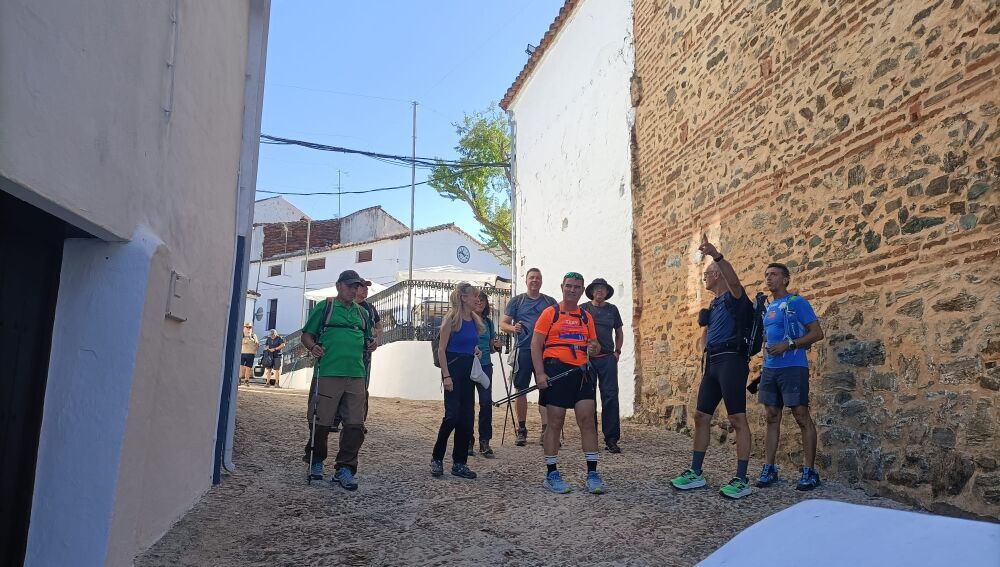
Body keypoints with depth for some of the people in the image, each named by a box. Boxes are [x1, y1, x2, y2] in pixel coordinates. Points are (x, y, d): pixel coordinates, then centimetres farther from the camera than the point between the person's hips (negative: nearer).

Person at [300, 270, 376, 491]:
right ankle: (315, 462, 23)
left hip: (356, 375, 4)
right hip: (327, 373, -4)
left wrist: (371, 344, 6)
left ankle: (345, 468, 8)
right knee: (321, 423, 1)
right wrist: (313, 347, -14)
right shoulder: (324, 307, 8)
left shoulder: (361, 313, 21)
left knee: (355, 425, -2)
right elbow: (306, 335, 7)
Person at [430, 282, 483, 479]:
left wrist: (476, 351, 5)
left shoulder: (475, 320, 11)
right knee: (452, 415, -11)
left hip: (469, 370, 7)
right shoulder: (452, 318, -9)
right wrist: (446, 376, -17)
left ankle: (459, 463, 14)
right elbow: (441, 349, -11)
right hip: (453, 368, -7)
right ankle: (436, 458, 6)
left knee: (466, 417, 6)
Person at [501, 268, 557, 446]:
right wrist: (513, 328, -16)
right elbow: (503, 324, 5)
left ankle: (546, 430, 2)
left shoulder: (550, 302, 14)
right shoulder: (516, 301, 9)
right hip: (523, 350, -1)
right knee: (521, 390, 2)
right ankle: (521, 430, 12)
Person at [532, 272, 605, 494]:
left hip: (581, 372, 4)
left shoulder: (586, 317, 15)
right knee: (555, 423, 2)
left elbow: (593, 344, 23)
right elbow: (536, 345, -3)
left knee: (588, 421, -1)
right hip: (556, 371, -4)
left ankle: (592, 474, 7)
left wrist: (594, 348, -2)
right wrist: (540, 373, -13)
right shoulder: (550, 313, 1)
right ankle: (551, 474, 13)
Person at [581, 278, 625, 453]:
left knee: (610, 396, -5)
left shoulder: (612, 309, 11)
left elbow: (619, 333, 21)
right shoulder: (583, 309, 5)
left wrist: (617, 351, 10)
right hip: (586, 358, -1)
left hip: (607, 359, 1)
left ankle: (611, 439, -2)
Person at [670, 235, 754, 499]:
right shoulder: (714, 304, 22)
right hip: (713, 362, 9)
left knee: (738, 419, -8)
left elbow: (734, 280, -28)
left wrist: (716, 254, -42)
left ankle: (742, 481, -6)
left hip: (731, 360, -9)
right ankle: (695, 473, 16)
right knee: (701, 416, 9)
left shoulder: (733, 297, -4)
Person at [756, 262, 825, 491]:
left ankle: (810, 471, 4)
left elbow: (817, 333, -8)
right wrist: (765, 363, 15)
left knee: (802, 417, -3)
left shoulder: (797, 302, -3)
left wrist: (788, 345, -17)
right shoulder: (767, 308, 18)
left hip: (793, 368, -7)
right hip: (770, 369, 7)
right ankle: (769, 468, 13)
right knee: (772, 417, 8)